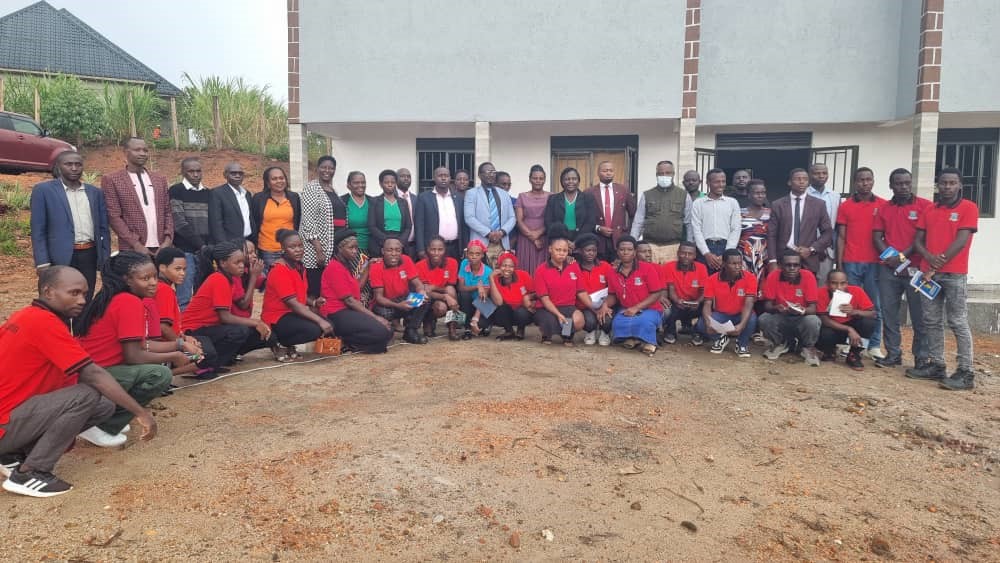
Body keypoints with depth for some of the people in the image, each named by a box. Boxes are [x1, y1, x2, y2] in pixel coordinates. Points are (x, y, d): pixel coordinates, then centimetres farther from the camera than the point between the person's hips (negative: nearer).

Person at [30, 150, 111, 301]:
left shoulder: (95, 192, 11)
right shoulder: (43, 190, 0)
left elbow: (104, 228, 13)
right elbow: (38, 230, -3)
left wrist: (106, 258, 6)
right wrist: (42, 262, -10)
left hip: (90, 255, 4)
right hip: (60, 258, -3)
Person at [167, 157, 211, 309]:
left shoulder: (208, 193, 14)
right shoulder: (175, 191, -2)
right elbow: (180, 224, -9)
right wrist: (201, 245, -10)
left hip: (206, 251, 5)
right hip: (185, 251, -4)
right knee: (184, 299, -4)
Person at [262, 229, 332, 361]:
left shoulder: (299, 266, 8)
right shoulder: (279, 270, -18)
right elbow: (293, 303, -25)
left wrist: (313, 302, -5)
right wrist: (320, 320, -31)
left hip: (294, 313, 9)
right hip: (276, 319, -9)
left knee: (328, 325, -6)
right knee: (314, 329, -30)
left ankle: (288, 344, 8)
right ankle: (278, 344, -6)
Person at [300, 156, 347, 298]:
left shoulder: (333, 190, 17)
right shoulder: (311, 188, -6)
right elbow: (308, 220, -14)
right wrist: (319, 249, -20)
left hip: (335, 245, 8)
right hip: (317, 247, -7)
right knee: (315, 292, -7)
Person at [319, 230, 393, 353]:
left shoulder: (346, 266, 20)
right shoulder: (335, 267, -11)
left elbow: (357, 289, 10)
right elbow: (349, 300, -16)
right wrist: (375, 316, -17)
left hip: (349, 311, 10)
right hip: (338, 315, -10)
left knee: (387, 330, -1)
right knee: (381, 332, -24)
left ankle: (348, 342, 0)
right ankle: (343, 342, -9)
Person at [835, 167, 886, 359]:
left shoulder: (883, 205, 6)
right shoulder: (845, 206, 6)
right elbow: (841, 237, 5)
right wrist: (839, 264, -1)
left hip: (875, 263, 0)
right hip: (850, 263, 0)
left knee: (874, 306, 4)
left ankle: (875, 346, 9)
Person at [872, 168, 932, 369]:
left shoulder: (925, 206, 1)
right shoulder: (884, 208, 12)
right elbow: (876, 237, 7)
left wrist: (904, 255, -11)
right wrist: (890, 257, -7)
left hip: (916, 268, -3)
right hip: (888, 268, 3)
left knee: (919, 315, 0)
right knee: (889, 313, 4)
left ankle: (922, 358, 8)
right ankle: (893, 354, 12)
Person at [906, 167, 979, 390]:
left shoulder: (968, 208, -1)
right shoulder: (929, 211, 14)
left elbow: (961, 241, -10)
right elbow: (918, 241, 10)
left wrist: (938, 265, -13)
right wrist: (930, 258, -10)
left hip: (954, 274, -6)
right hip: (930, 273, 6)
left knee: (958, 323, -6)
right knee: (931, 321, 8)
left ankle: (966, 372, -3)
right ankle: (936, 365, 16)